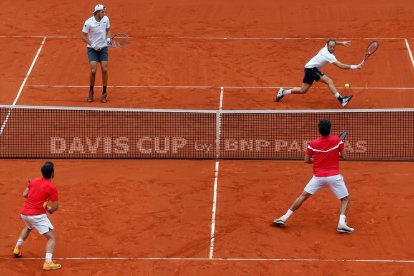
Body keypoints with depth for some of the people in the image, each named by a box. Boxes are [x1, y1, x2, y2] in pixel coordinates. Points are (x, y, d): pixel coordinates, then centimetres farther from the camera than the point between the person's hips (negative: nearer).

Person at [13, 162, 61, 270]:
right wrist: (50, 209, 12)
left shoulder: (34, 181, 6)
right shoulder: (52, 187, -10)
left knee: (28, 227, 41)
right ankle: (48, 262, -21)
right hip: (37, 215, -7)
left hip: (24, 213, 7)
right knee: (52, 237, -3)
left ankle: (17, 249, 38)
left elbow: (24, 194, 14)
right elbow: (55, 207, -10)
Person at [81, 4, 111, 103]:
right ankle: (91, 92, 12)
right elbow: (84, 36, -9)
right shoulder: (88, 22, -17)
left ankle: (104, 93, 9)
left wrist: (108, 38, -7)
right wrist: (93, 45, -16)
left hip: (103, 47, 3)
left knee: (104, 70, -5)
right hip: (92, 49, -3)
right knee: (93, 70, -11)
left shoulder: (106, 19, -6)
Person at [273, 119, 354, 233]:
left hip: (318, 176, 1)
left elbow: (307, 160, 7)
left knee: (303, 196, 14)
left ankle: (284, 218, 10)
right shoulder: (337, 140, -5)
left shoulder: (313, 144, -2)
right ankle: (342, 223, -11)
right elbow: (343, 156, 2)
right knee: (345, 199, 12)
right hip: (334, 176, -1)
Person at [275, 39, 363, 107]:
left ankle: (283, 92, 22)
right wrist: (355, 67, -26)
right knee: (329, 81, -20)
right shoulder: (329, 56, -22)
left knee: (303, 90, 16)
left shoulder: (326, 48, 2)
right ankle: (341, 100, -26)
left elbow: (332, 42, 29)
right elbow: (341, 65, -26)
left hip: (309, 68, 9)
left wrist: (341, 43, 21)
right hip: (311, 68, -9)